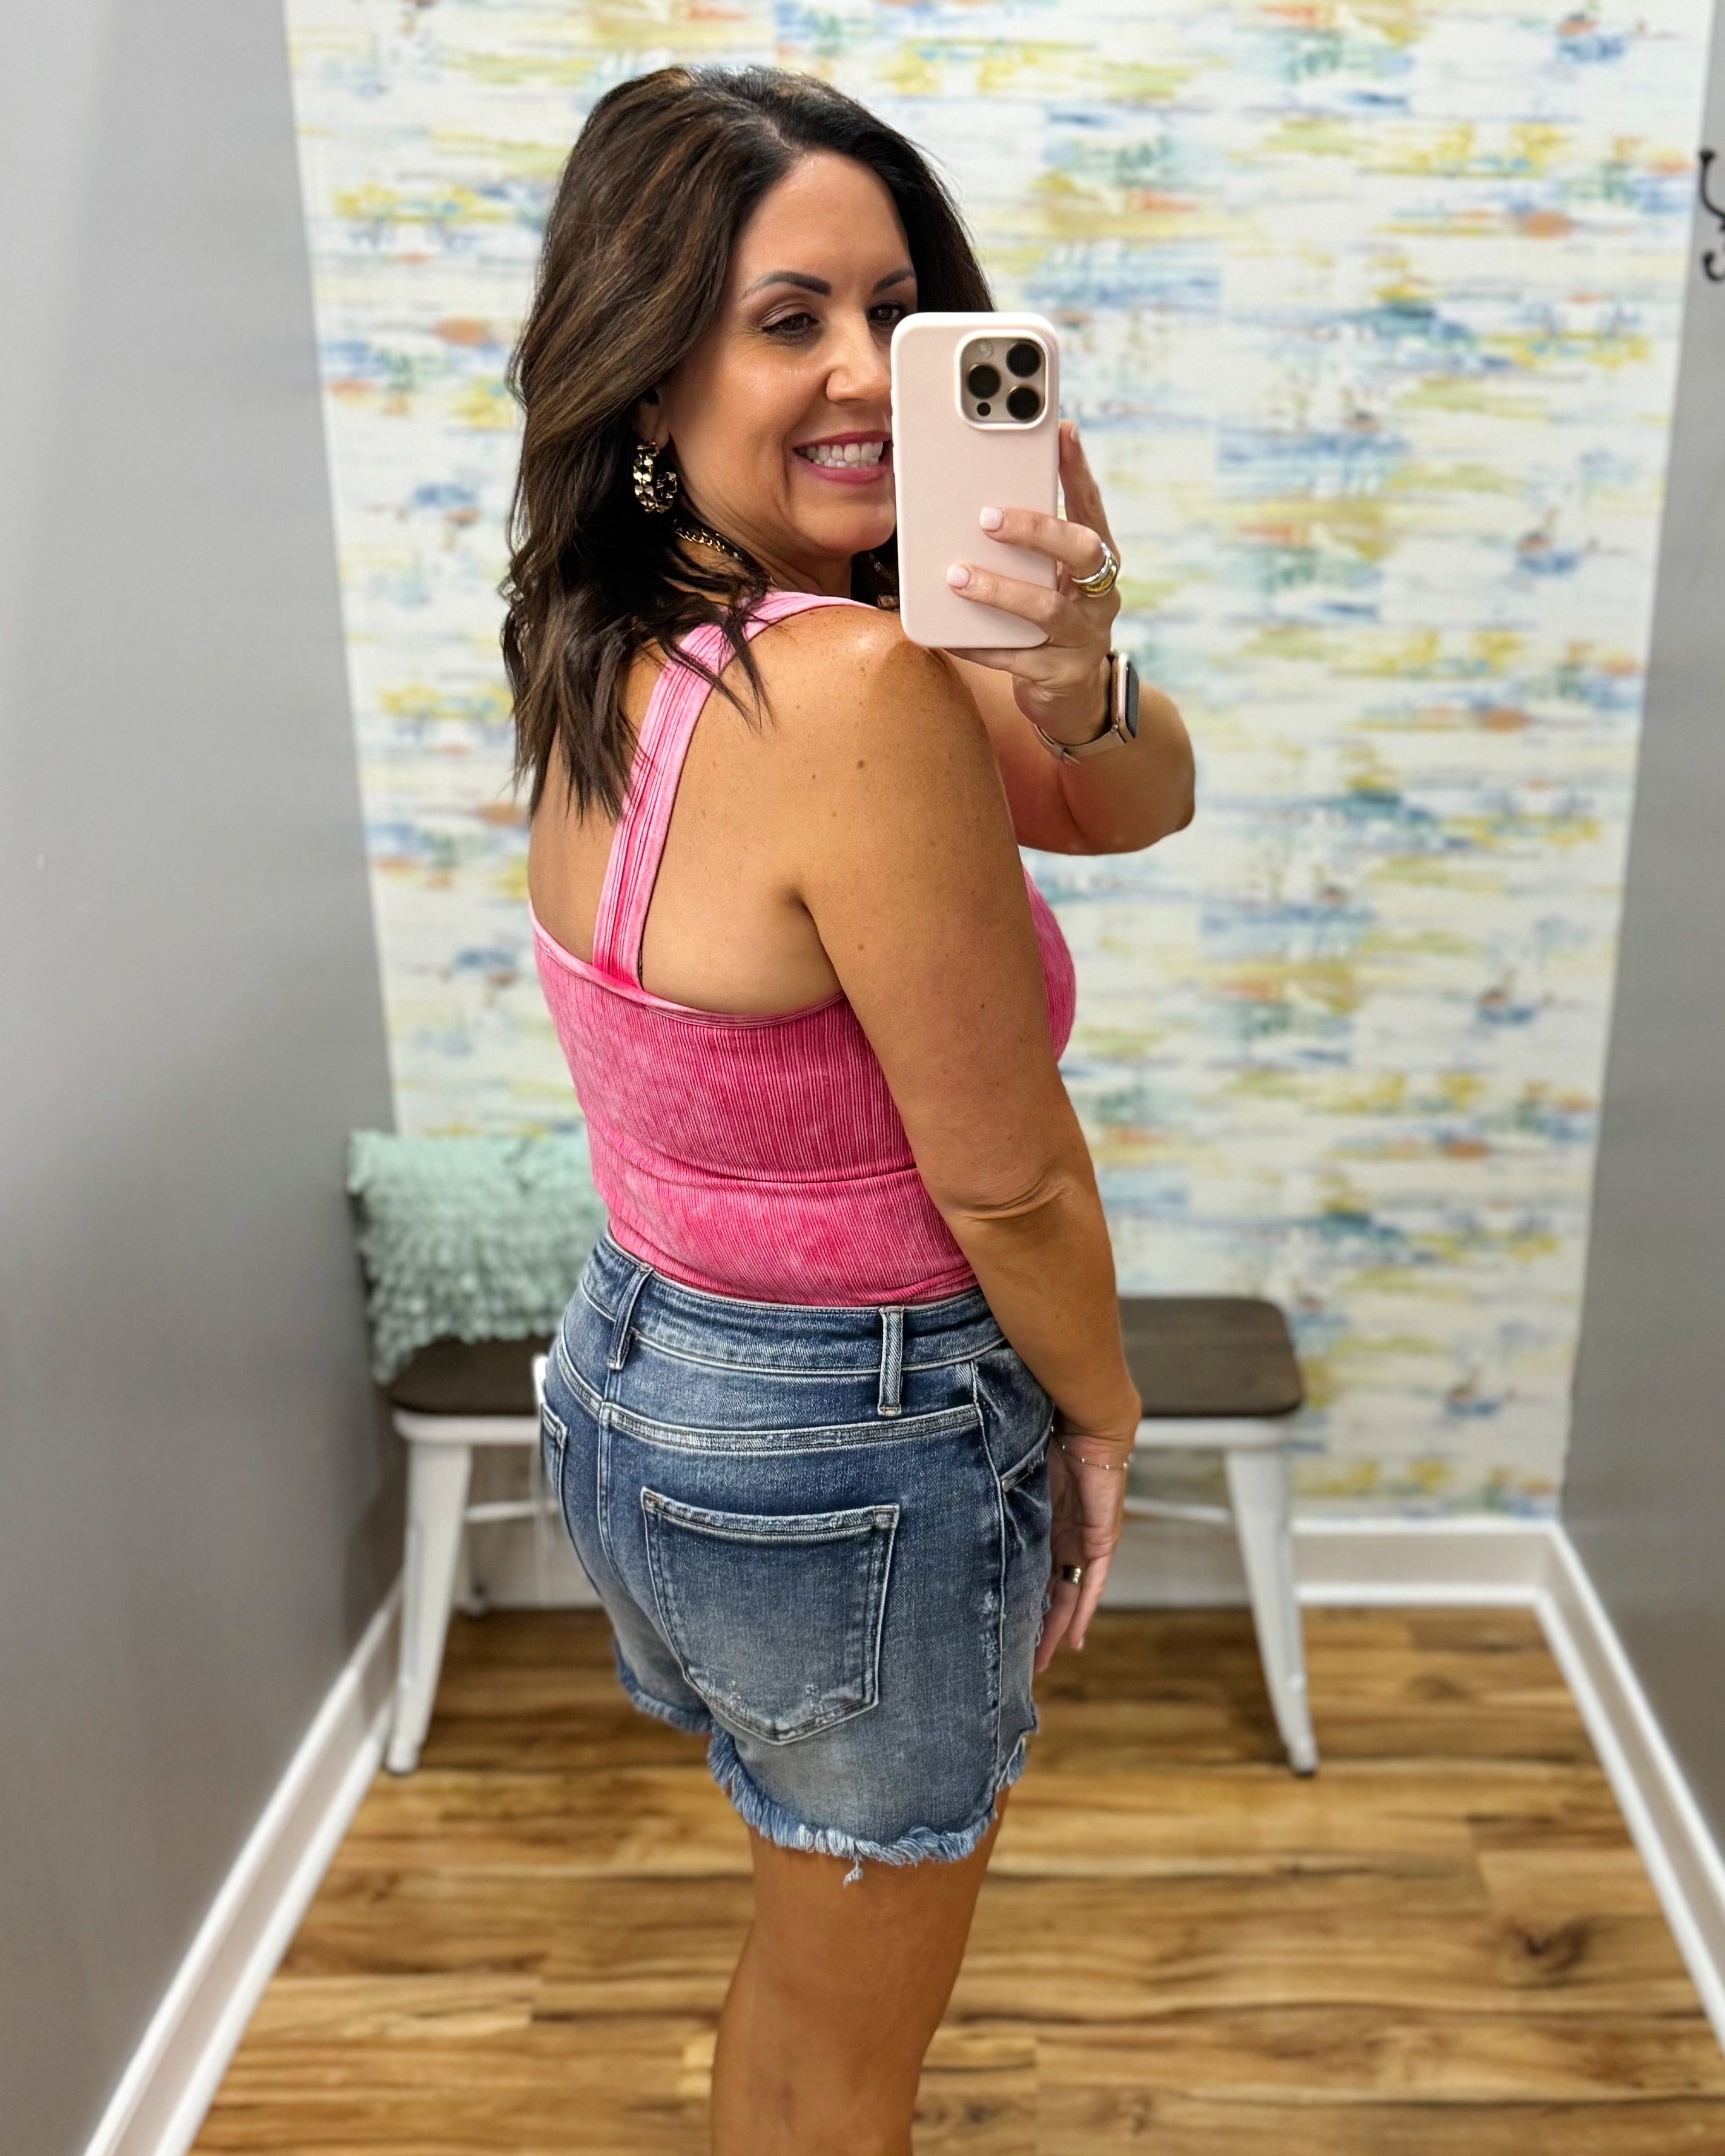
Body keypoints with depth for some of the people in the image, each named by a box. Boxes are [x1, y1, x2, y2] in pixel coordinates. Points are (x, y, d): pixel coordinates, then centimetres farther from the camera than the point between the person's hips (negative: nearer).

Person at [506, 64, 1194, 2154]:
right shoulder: (858, 690, -29)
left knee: (807, 1945, 33)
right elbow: (1005, 1179, -20)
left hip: (640, 1375, 8)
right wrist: (1101, 1411, -2)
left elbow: (1137, 804, -4)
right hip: (848, 1453, -8)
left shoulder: (622, 649, -1)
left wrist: (1073, 682, -25)